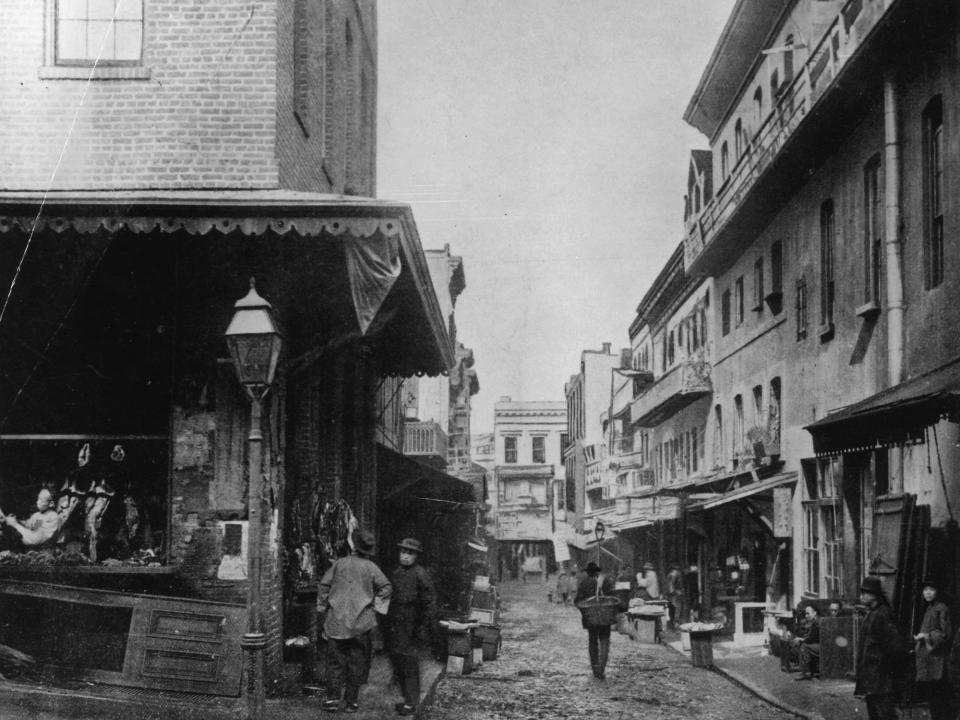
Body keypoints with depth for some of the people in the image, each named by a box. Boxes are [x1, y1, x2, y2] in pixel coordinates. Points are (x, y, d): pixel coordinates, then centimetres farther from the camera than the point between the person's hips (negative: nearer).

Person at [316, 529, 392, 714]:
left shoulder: (340, 564, 1)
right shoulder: (371, 567, -1)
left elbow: (324, 585, 1)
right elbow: (386, 587, -6)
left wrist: (322, 608, 9)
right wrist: (374, 603, 5)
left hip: (336, 621, 0)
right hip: (360, 622, 0)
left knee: (335, 661, 8)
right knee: (357, 662, 7)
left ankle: (332, 698, 1)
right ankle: (351, 701, 7)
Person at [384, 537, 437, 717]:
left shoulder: (420, 574, -11)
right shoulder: (396, 573, 12)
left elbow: (430, 602, -11)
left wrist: (425, 628, -14)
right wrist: (388, 625, 18)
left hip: (411, 628, -8)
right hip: (395, 627, 8)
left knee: (410, 667, -3)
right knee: (397, 666, 13)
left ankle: (411, 703, 5)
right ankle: (408, 698, 25)